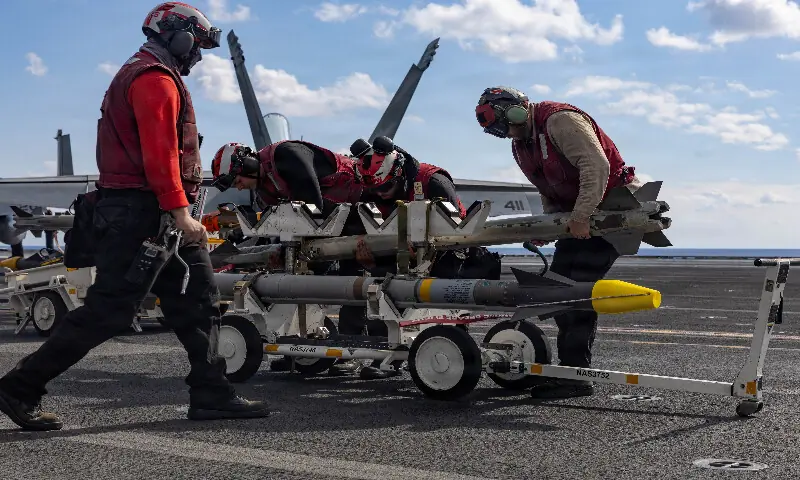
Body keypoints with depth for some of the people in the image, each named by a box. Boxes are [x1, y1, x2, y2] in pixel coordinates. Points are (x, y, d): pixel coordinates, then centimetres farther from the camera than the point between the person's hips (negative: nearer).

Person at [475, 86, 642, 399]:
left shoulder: (560, 120, -19)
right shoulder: (521, 147, 11)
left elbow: (596, 166, -29)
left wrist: (581, 216, -32)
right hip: (579, 216, 10)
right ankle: (570, 364, 11)